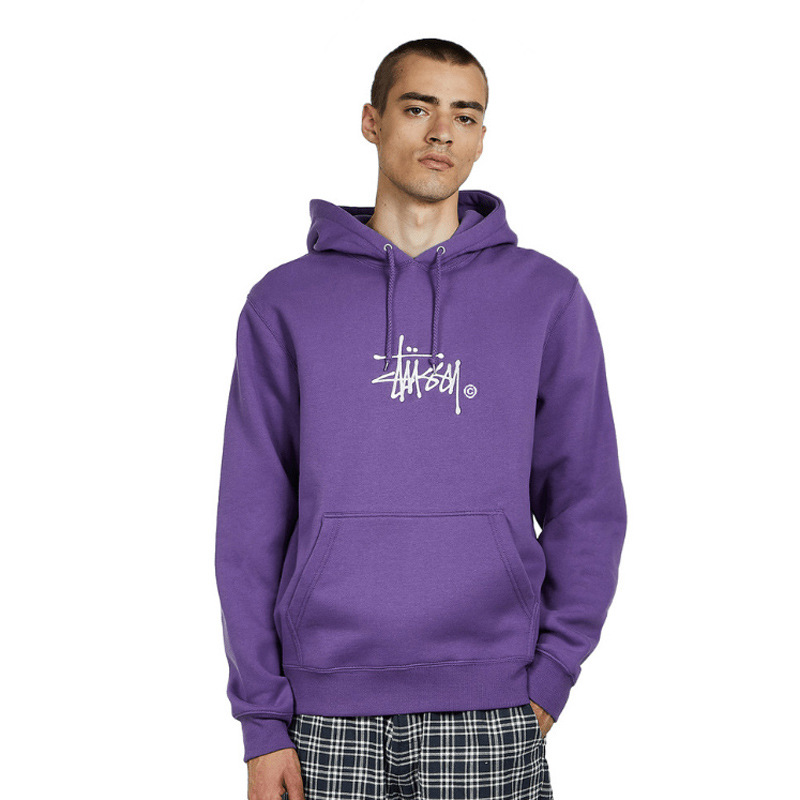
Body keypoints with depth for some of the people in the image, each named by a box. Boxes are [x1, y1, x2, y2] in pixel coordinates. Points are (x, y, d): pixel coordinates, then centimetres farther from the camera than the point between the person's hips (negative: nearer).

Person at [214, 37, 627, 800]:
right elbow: (251, 522, 1)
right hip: (327, 713, 0)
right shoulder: (284, 302, 3)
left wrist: (553, 672, -3)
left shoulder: (547, 297, 3)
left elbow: (586, 503, 5)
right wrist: (262, 719, -2)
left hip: (489, 714, 0)